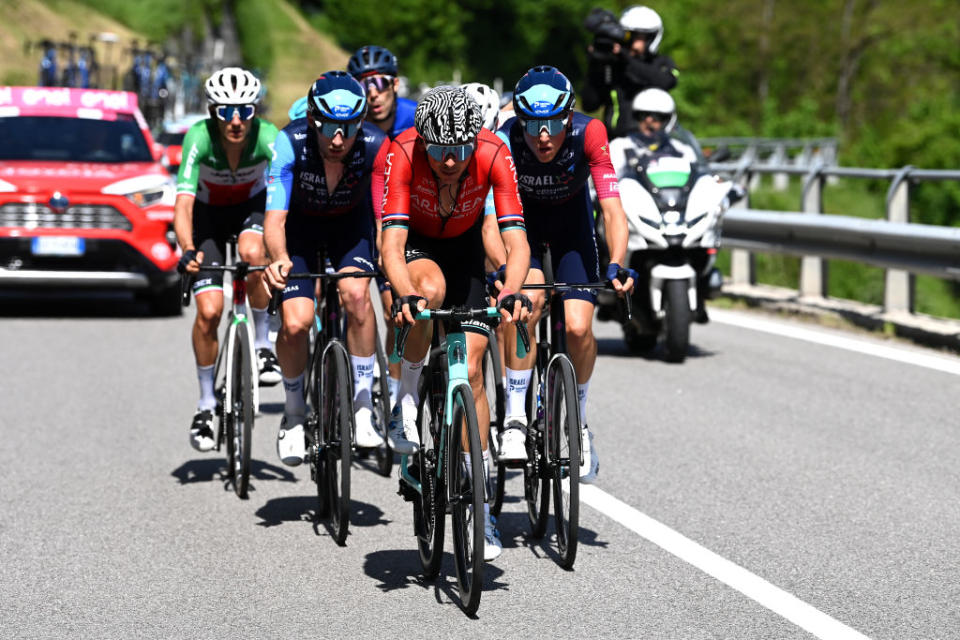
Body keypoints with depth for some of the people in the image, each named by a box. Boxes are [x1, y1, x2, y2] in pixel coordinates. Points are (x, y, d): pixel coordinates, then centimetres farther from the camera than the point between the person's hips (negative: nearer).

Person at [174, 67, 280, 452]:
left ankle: (262, 344, -12)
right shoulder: (199, 138, -31)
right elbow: (183, 204, -38)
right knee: (209, 309, -14)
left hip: (252, 207, 0)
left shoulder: (268, 137, -30)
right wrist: (187, 250, -56)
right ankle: (206, 403, 5)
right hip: (209, 213, 0)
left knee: (253, 251, -35)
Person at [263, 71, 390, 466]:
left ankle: (363, 407, -15)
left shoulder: (376, 148, -31)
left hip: (350, 222, 1)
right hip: (300, 224, 0)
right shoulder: (290, 144, -33)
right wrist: (278, 258, -57)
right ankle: (294, 413, 10)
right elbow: (275, 218, -37)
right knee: (296, 322, -17)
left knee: (355, 292, -28)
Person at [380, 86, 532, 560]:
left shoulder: (494, 155, -32)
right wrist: (405, 296, -57)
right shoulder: (402, 154, -34)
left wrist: (510, 293, -55)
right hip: (414, 242, -1)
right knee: (432, 287, -38)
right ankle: (407, 404, -15)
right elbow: (392, 244, -38)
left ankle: (478, 508, 1)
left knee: (470, 369, -7)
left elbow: (516, 241, -36)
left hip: (464, 245, 1)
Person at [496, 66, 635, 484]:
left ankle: (577, 421, 12)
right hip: (521, 216, -1)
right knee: (527, 298, -29)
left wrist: (617, 266, -49)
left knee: (578, 326, -15)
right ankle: (515, 418, -16)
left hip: (570, 218, 1)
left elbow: (613, 210, -34)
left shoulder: (588, 134, -31)